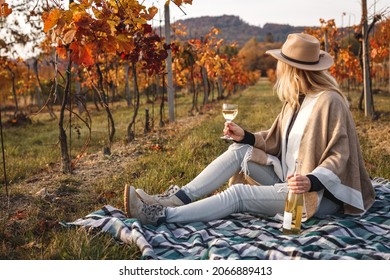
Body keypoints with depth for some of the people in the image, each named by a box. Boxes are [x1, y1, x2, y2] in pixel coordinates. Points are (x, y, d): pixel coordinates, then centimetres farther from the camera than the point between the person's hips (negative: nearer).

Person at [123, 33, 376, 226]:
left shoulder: (329, 101, -18)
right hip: (290, 181, 8)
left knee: (239, 193, -23)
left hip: (319, 194, -8)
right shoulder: (296, 99, 9)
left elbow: (339, 156, -19)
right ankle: (177, 199, -14)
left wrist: (311, 181, -34)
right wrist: (246, 136, 1)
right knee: (240, 150, -7)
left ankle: (162, 215, -24)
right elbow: (278, 141, 14)